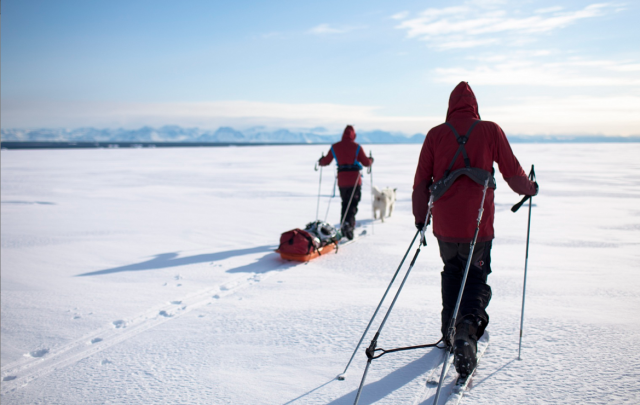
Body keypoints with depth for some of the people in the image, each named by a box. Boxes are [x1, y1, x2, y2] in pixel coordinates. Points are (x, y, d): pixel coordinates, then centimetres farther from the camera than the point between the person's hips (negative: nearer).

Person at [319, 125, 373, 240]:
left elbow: (326, 161, 12)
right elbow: (366, 162, -2)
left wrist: (320, 161, 34)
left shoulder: (335, 147, 5)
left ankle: (344, 225, 12)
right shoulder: (356, 147, -3)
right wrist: (371, 160, 21)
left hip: (342, 180, 3)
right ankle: (349, 223, -21)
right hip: (355, 179, -3)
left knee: (345, 203, 17)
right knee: (353, 204, -1)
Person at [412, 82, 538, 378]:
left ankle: (450, 330, 27)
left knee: (451, 271, 24)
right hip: (478, 224, -1)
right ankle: (468, 326, -14)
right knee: (476, 277, 12)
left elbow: (421, 181, 4)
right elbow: (513, 173, 5)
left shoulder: (435, 134, 3)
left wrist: (420, 217, 16)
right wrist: (530, 189, 26)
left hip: (444, 223, 2)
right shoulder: (490, 130, 0)